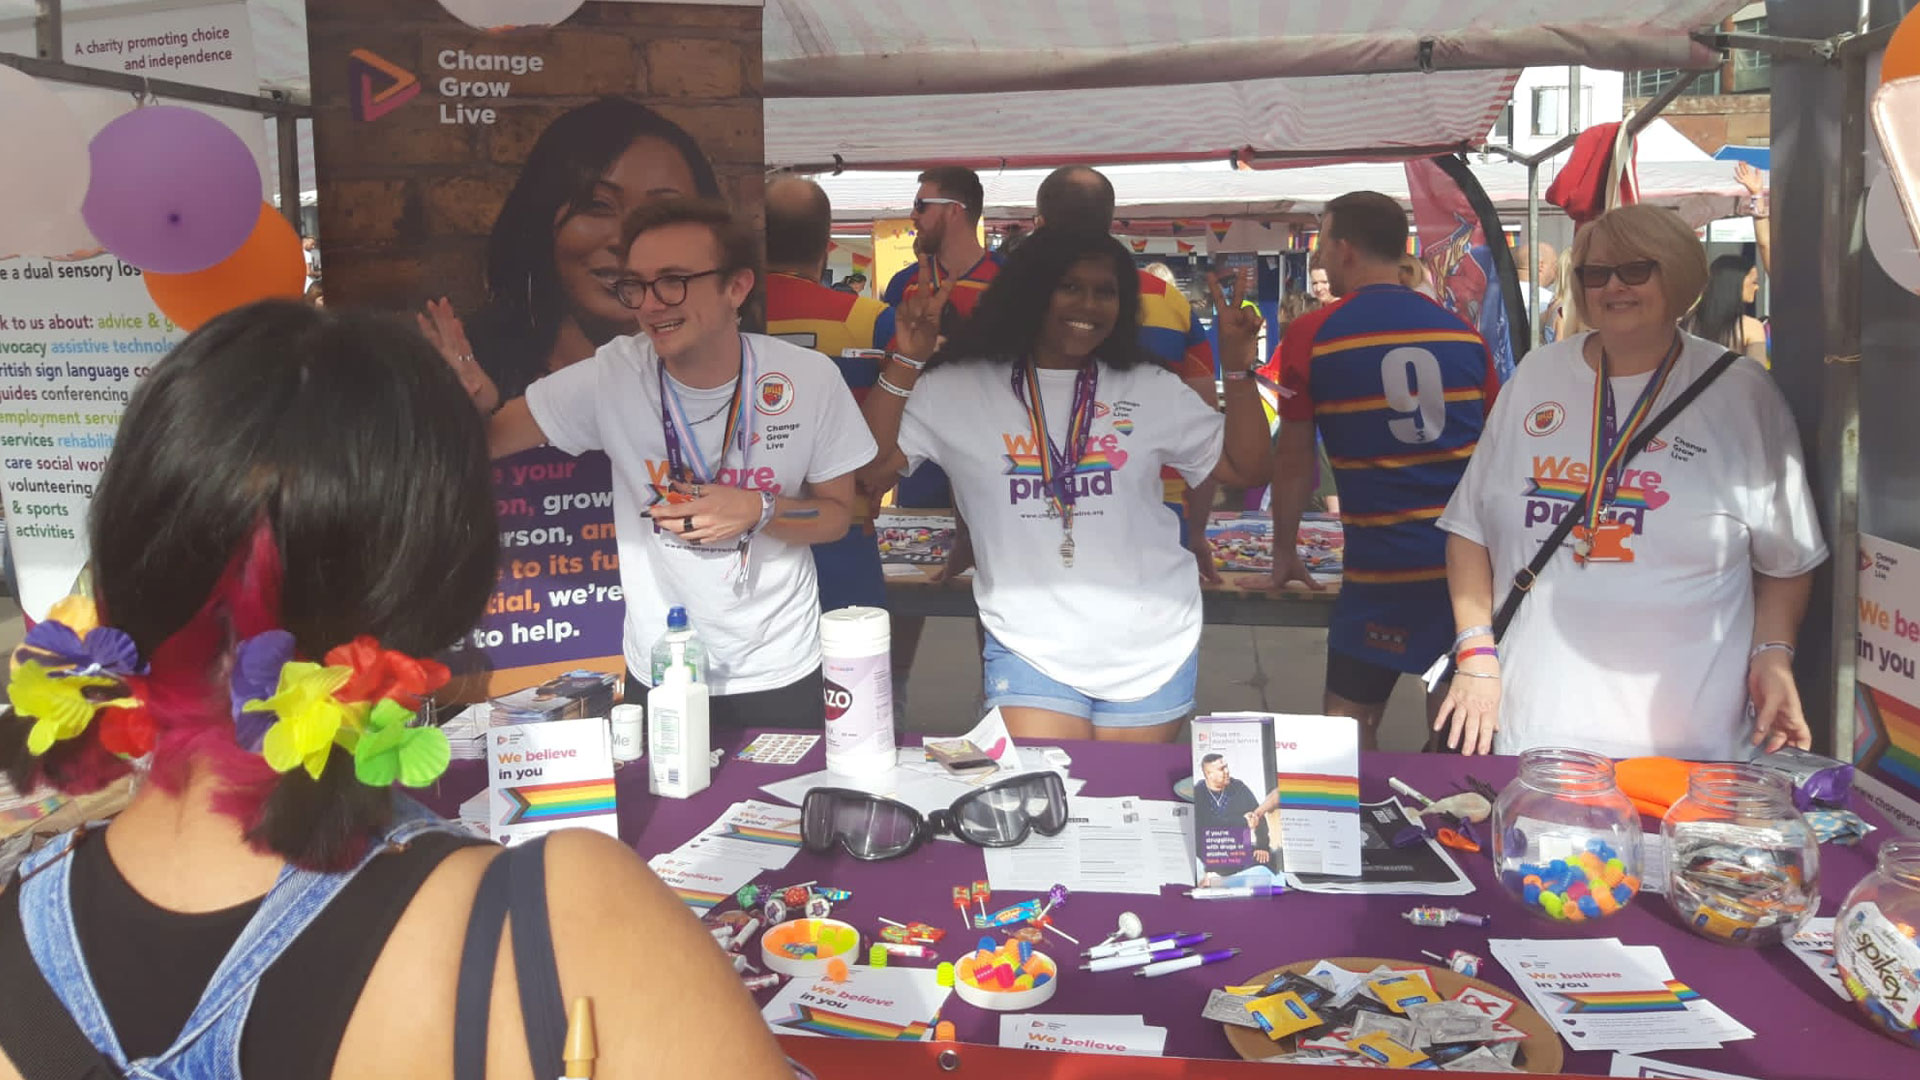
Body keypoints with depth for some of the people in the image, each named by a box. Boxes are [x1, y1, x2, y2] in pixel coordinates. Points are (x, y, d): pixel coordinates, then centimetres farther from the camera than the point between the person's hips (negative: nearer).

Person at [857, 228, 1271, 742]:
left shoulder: (1151, 389, 5)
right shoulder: (961, 389, -1)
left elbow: (1246, 468, 7)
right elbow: (872, 460, -7)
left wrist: (1237, 370, -5)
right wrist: (908, 359, -16)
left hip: (1151, 651, 2)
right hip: (1028, 648, -2)